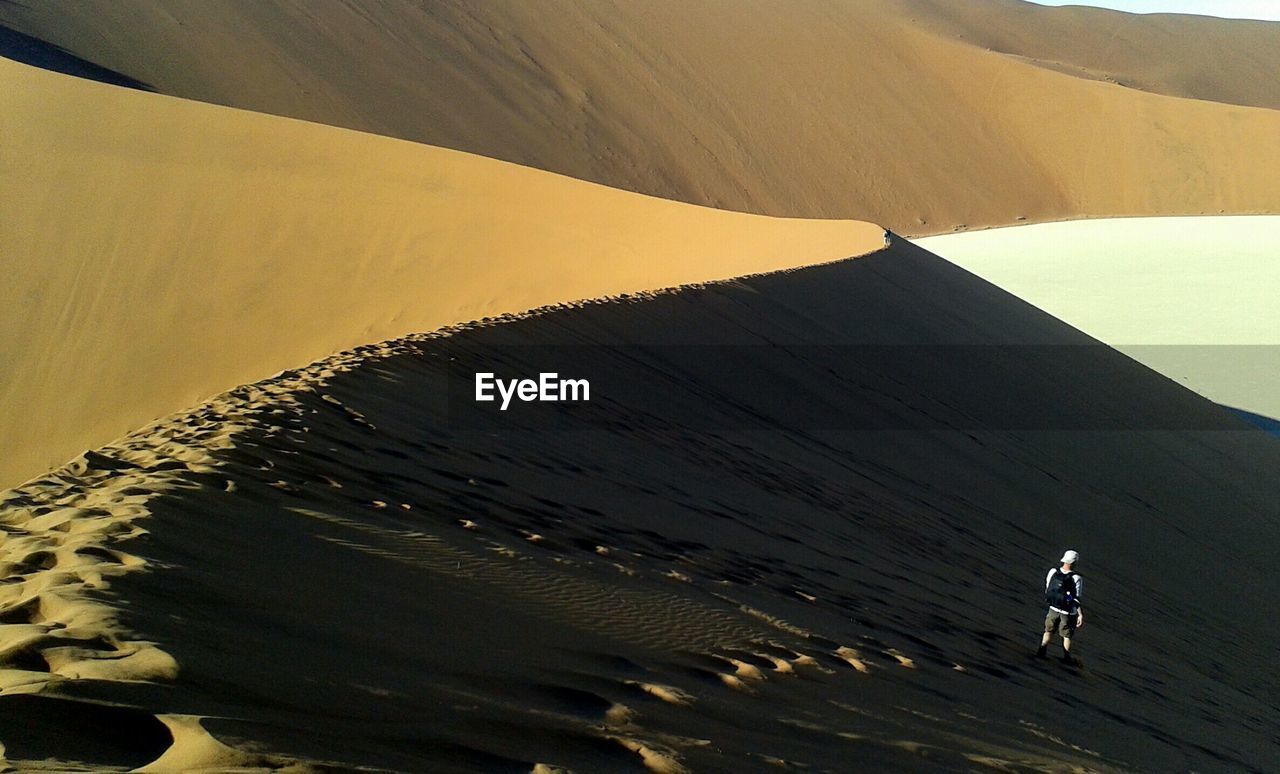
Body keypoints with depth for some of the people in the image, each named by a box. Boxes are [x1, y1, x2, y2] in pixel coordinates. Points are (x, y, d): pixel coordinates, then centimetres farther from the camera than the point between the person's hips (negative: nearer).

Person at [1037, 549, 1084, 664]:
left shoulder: (1053, 572, -11)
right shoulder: (1076, 578, -23)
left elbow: (1047, 589, 3)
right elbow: (1077, 599, -22)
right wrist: (1081, 615, -14)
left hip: (1053, 608, 3)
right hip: (1068, 612, -3)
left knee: (1049, 630, 23)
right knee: (1067, 636, 17)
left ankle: (1042, 649, 13)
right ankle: (1066, 658, 27)